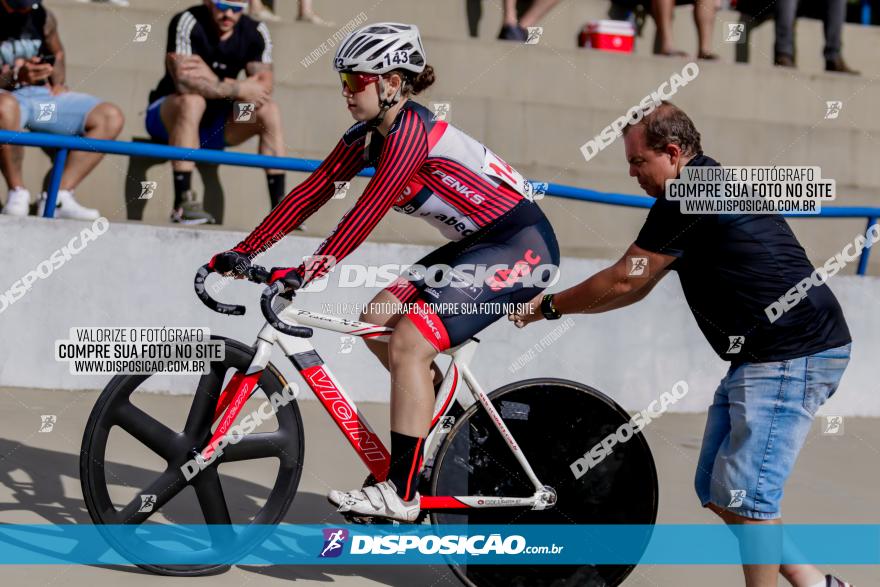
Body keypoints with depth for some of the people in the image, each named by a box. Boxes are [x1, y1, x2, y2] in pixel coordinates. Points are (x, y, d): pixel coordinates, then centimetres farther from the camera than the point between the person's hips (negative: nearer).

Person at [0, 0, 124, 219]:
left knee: (111, 117, -10)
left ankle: (59, 196, -16)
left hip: (42, 93, 6)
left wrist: (58, 82, 7)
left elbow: (57, 53, 25)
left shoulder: (43, 18, 5)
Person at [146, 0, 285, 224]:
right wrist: (239, 89, -25)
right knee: (192, 101, -36)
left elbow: (265, 87, -16)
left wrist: (216, 82, -28)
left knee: (269, 110, -16)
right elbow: (183, 82, -32)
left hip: (214, 123, 5)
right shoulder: (187, 23, -19)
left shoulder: (256, 32, -5)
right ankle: (182, 203, -41)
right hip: (168, 115, -5)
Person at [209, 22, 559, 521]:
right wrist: (244, 252, -3)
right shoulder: (369, 135, 5)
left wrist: (305, 274, -36)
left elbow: (368, 212, -31)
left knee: (409, 345, -18)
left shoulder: (411, 130, -22)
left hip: (523, 245, -10)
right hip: (477, 244, 10)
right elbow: (312, 192, 3)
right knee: (378, 318, 2)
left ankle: (402, 495, -14)